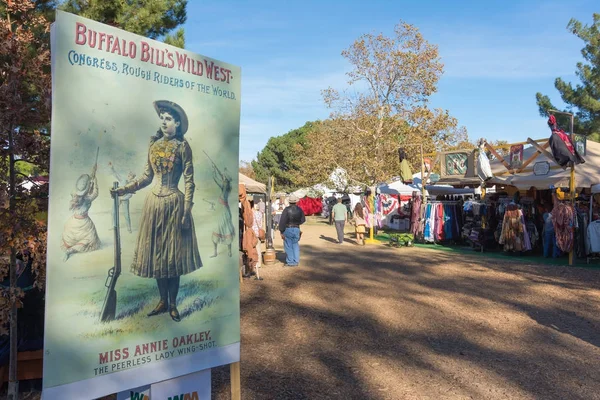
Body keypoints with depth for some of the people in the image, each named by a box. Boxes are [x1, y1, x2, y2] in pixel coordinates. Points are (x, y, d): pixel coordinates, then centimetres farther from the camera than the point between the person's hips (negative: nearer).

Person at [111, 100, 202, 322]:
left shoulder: (182, 146, -7)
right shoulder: (154, 143, 7)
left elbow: (189, 181, -10)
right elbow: (147, 175, 12)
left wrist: (186, 212, -14)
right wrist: (123, 189, 3)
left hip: (174, 203, -5)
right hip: (154, 202, 5)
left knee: (172, 253, 2)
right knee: (156, 252, 9)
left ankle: (173, 304, 15)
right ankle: (162, 301, 22)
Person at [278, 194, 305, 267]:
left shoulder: (287, 209, -12)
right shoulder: (299, 209, 1)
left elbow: (282, 221, -13)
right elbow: (303, 220, 10)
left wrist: (281, 231, -8)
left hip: (288, 229, -4)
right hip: (297, 229, 4)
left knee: (288, 246, 4)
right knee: (295, 246, 14)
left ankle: (290, 262, 7)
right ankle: (296, 261, 16)